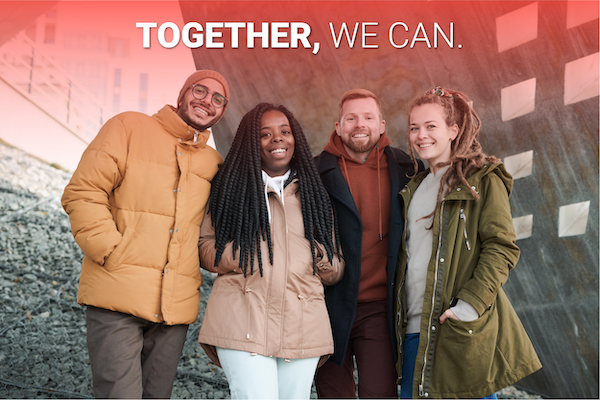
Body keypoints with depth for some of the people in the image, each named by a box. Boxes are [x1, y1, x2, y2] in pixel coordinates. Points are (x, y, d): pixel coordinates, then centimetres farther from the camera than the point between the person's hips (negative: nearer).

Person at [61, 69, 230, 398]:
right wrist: (112, 253, -11)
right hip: (118, 297, -5)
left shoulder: (213, 163, 17)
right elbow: (82, 193, -3)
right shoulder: (129, 128, 4)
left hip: (177, 306, 5)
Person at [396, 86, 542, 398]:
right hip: (415, 326, 6)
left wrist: (471, 303, -20)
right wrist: (400, 312, 15)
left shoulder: (483, 180, -4)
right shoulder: (415, 188, 18)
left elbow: (502, 247, -11)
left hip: (461, 327, -6)